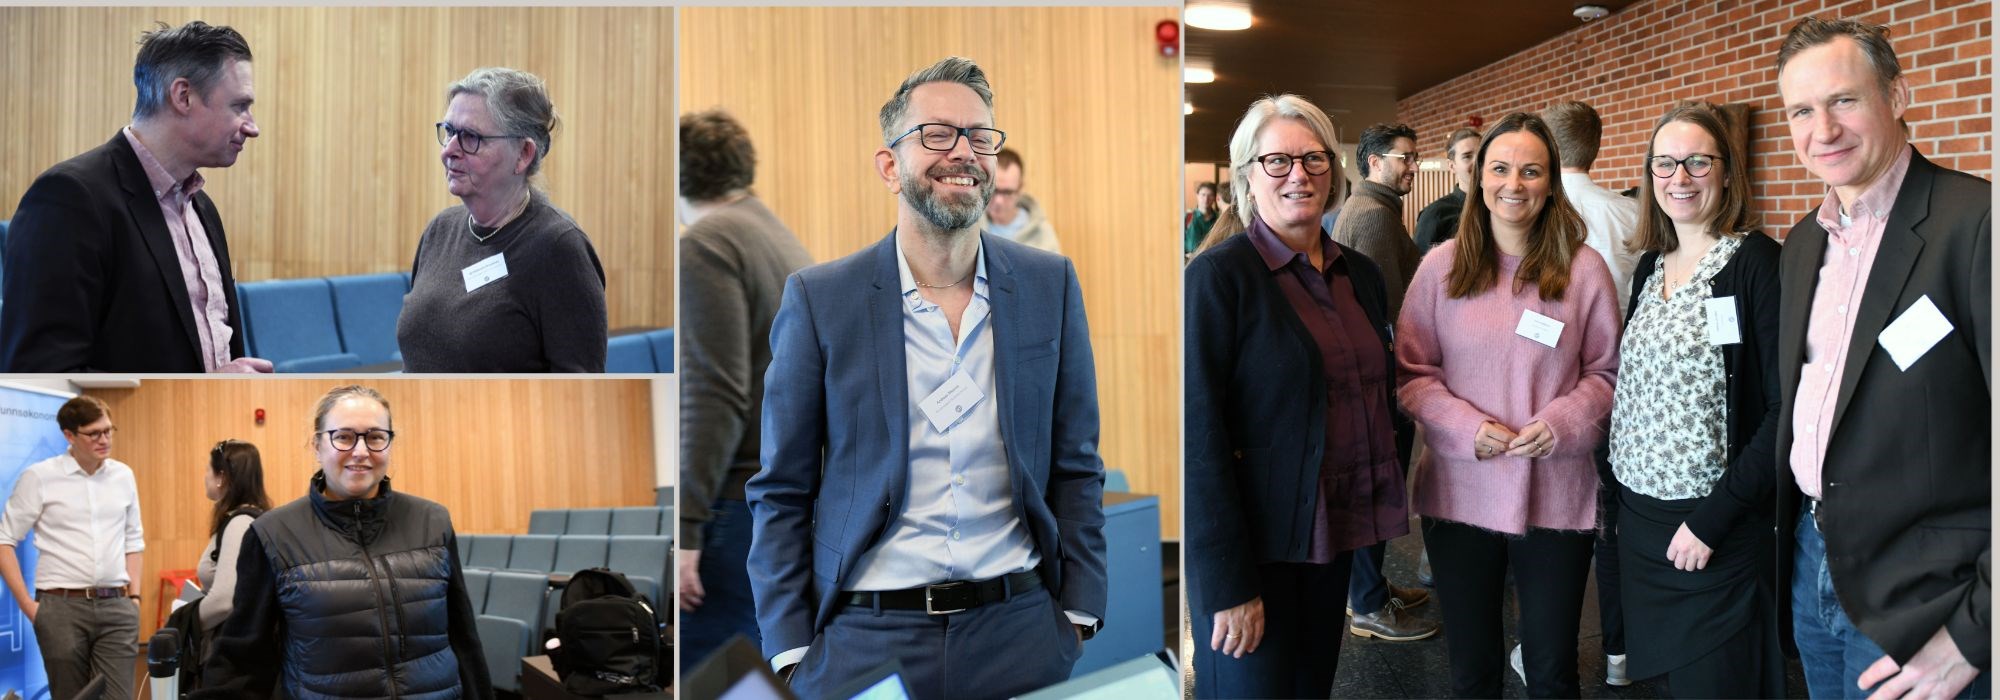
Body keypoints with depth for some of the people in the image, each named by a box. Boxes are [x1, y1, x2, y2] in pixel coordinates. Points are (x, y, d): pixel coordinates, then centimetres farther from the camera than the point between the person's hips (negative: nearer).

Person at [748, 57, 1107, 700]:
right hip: (863, 639, -1)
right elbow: (781, 493, 0)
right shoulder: (818, 299, -3)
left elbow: (1075, 466, 7)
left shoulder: (1050, 285, 2)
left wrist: (1079, 616, 2)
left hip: (1020, 628, 2)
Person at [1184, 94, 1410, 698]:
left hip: (1335, 535, 7)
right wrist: (1227, 582, -20)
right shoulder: (1218, 275, -13)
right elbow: (1199, 435, -18)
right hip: (1253, 545, -7)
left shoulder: (1361, 274, 8)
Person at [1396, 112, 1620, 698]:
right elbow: (1411, 372, 1)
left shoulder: (1583, 268, -1)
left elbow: (1607, 371, 4)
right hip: (1459, 492, 1)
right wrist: (1466, 427, -14)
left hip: (1555, 497, 0)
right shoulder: (1442, 267, -1)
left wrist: (1564, 422, -14)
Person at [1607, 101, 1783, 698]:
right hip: (1637, 516, 6)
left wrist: (1714, 517, -19)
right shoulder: (1650, 266, 10)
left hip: (1717, 535, -6)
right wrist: (1615, 485, 6)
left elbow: (1785, 407, -16)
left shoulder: (1756, 262, -11)